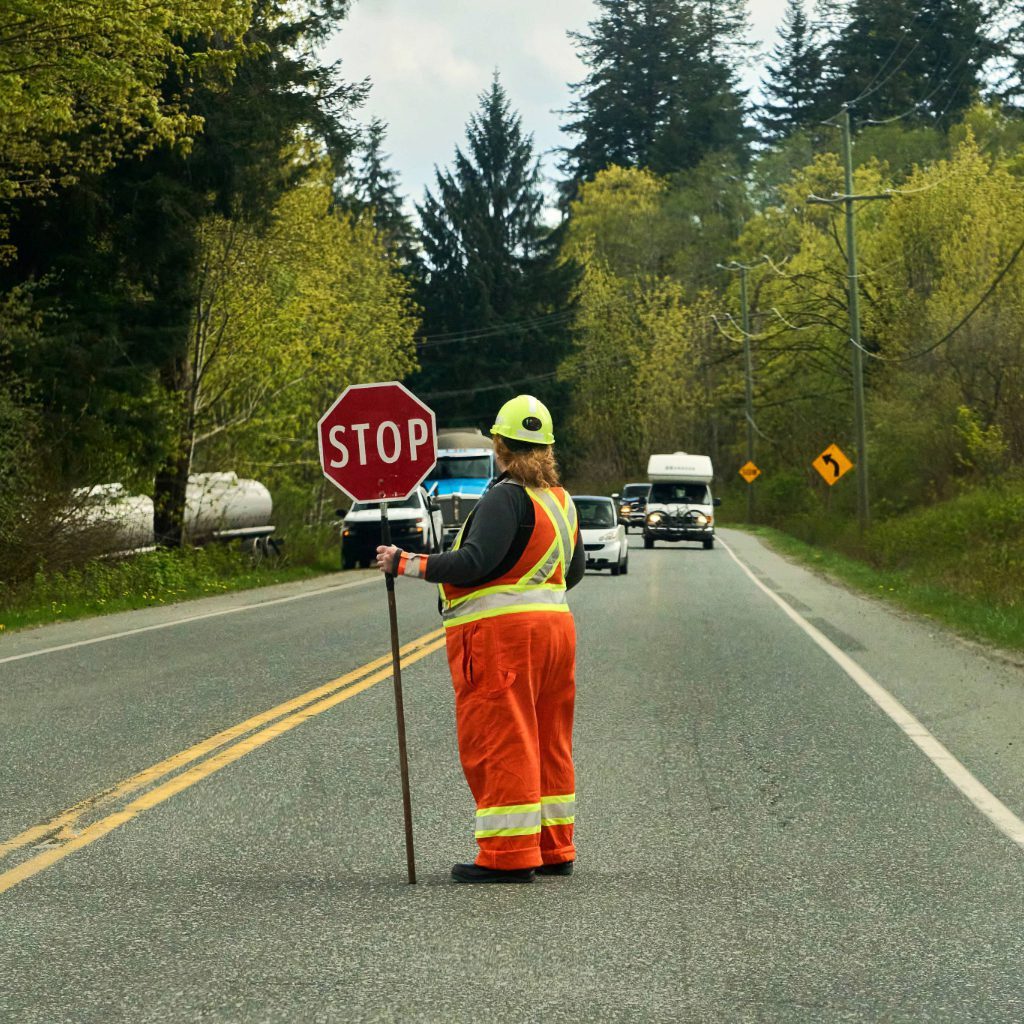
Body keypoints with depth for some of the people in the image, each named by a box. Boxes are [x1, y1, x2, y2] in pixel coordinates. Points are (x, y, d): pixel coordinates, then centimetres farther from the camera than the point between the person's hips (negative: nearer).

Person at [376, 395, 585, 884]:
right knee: (548, 743, 14)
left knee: (499, 743, -4)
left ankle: (509, 855, -3)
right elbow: (575, 569, 20)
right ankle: (553, 848, 20)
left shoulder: (506, 498, -14)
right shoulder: (561, 499, 12)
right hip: (555, 621, 9)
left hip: (500, 629, -9)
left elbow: (474, 562, -24)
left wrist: (407, 564, -18)